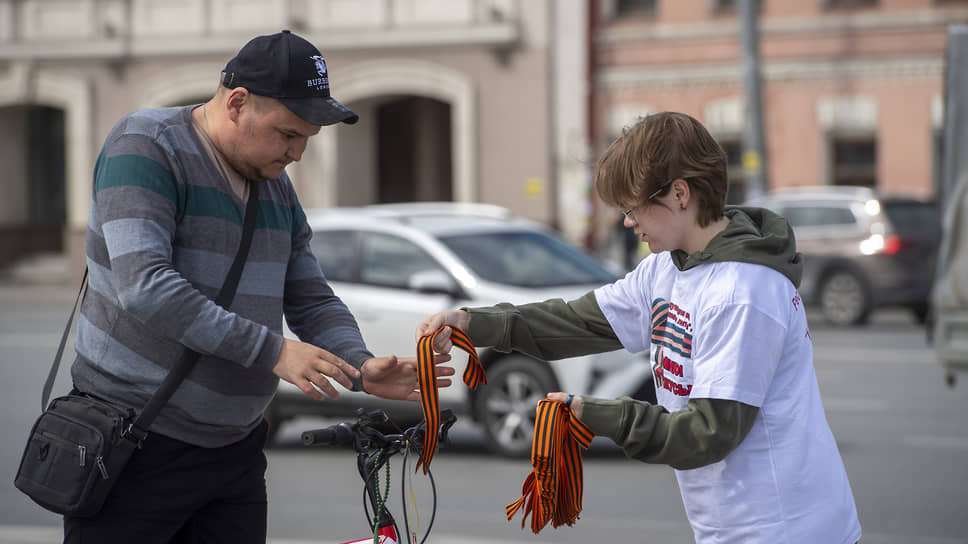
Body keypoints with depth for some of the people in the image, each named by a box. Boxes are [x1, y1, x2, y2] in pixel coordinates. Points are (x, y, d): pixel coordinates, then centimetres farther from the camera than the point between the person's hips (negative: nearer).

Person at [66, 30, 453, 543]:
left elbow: (313, 300, 13)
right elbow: (144, 286, -25)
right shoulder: (145, 145, -12)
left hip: (236, 452, 7)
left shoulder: (277, 187, 11)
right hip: (136, 446, -6)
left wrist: (361, 367, -9)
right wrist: (272, 351, -26)